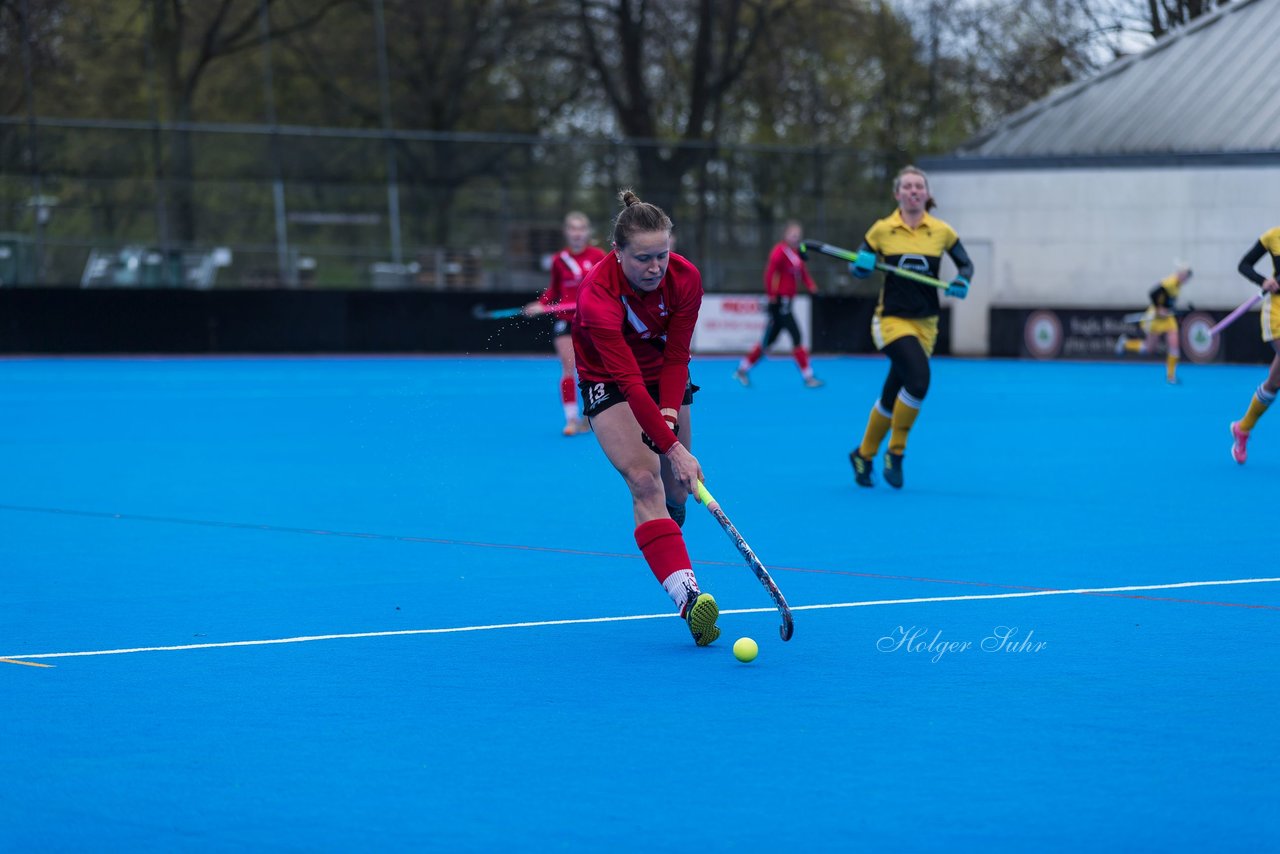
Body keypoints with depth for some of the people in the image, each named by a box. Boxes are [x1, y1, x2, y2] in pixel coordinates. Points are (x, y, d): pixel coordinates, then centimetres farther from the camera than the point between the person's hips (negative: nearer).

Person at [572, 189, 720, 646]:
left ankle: (673, 567, 42)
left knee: (677, 488, 9)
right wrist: (673, 448, -43)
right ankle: (687, 596, -39)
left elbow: (676, 358, -13)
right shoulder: (598, 296, -36)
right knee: (645, 483, -24)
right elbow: (630, 382, -39)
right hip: (609, 386, -5)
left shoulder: (685, 279, -23)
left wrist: (669, 415, -27)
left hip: (665, 378, 5)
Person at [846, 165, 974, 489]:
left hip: (925, 323, 3)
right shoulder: (882, 230, -1)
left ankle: (863, 455, 32)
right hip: (891, 319, -3)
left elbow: (966, 264, 14)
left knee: (892, 396, 10)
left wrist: (962, 281, -8)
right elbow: (856, 267, 6)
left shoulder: (942, 231, 2)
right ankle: (896, 451, -7)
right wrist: (861, 266, -17)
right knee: (919, 378, -26)